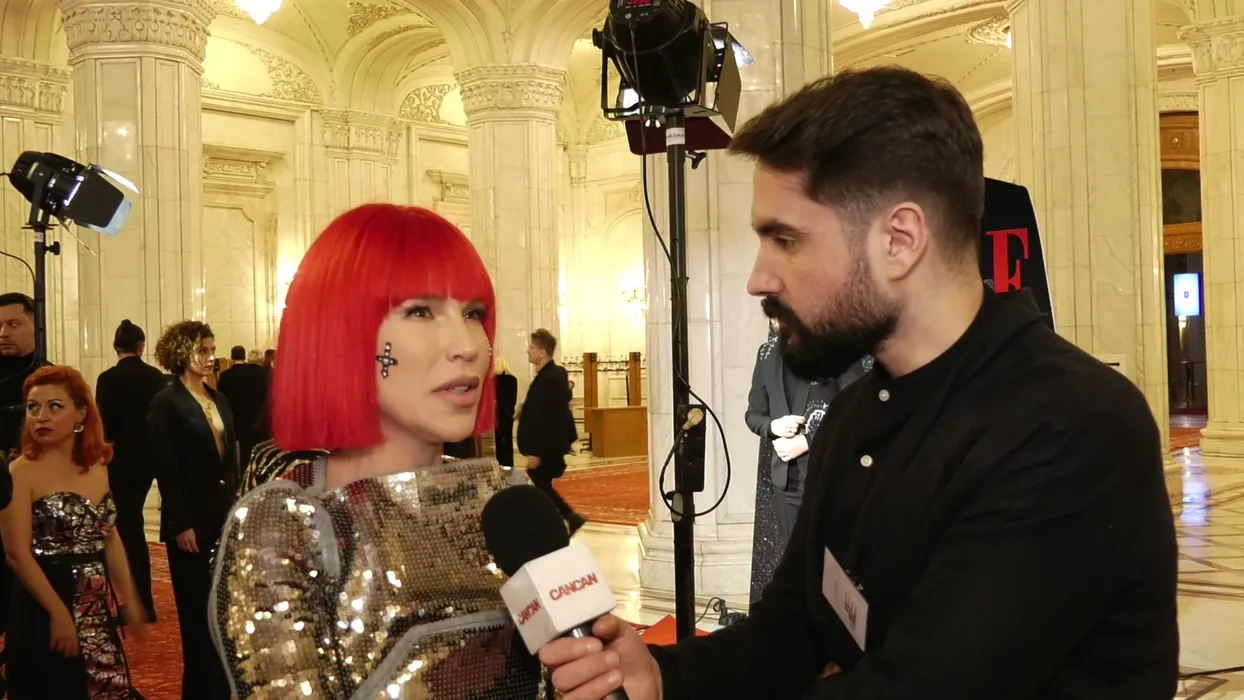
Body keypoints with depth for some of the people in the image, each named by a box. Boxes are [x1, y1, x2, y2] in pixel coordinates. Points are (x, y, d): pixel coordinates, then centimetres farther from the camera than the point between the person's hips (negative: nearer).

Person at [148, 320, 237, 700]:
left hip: (225, 514, 6)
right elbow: (165, 470, -13)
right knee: (196, 610, 5)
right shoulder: (167, 403, -8)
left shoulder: (219, 399, 11)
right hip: (192, 519, -6)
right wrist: (180, 525, -17)